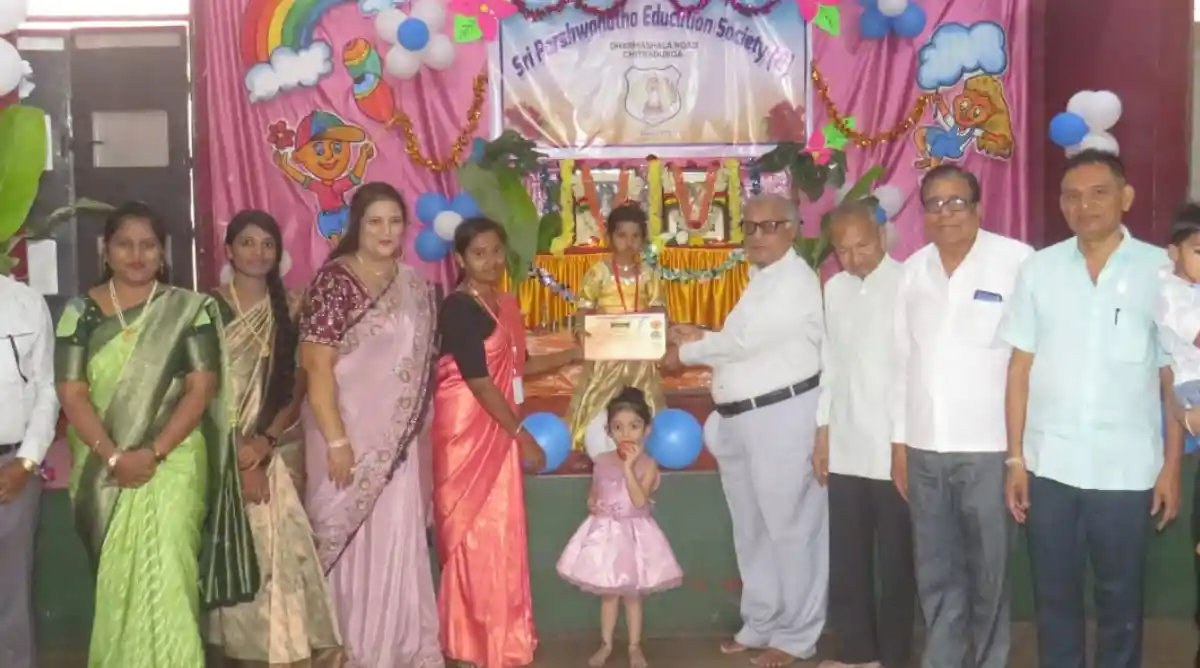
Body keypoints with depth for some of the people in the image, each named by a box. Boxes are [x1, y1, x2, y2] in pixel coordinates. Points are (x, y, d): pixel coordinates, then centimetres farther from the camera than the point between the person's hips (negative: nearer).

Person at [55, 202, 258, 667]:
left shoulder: (189, 309, 1)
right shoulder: (81, 312, 4)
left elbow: (202, 388, -5)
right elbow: (72, 394, -2)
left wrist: (152, 453, -15)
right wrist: (112, 456, -15)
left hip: (172, 462, -2)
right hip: (103, 467, 2)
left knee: (163, 573, -11)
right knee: (117, 580, 7)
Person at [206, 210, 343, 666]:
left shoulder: (288, 311, 10)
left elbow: (297, 390, 7)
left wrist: (266, 443, -8)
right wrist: (238, 460, -12)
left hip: (276, 453, 3)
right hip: (224, 453, -3)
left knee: (282, 551, -4)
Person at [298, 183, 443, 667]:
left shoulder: (414, 285, 8)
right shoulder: (334, 280, -10)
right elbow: (317, 365, -15)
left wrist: (418, 433, 13)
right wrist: (336, 440, -19)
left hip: (396, 438, 5)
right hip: (348, 431, -5)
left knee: (397, 537, 8)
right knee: (349, 536, 3)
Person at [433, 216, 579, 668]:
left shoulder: (506, 305, 12)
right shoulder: (459, 308, -14)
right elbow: (479, 381, -18)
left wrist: (576, 353, 15)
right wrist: (522, 436, -15)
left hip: (499, 434, 8)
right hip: (467, 432, -8)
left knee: (500, 535, 11)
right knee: (475, 537, -3)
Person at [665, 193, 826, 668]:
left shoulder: (796, 280, -12)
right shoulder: (761, 280, 18)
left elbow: (745, 340, -18)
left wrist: (686, 353, -6)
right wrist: (699, 338, 4)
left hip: (782, 415, -10)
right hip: (740, 418, 10)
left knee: (790, 526, -1)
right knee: (751, 527, 17)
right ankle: (760, 624, 30)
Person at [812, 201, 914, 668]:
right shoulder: (834, 289, 9)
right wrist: (823, 431, 12)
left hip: (894, 447, -5)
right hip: (845, 447, 5)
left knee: (896, 559, 6)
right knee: (846, 557, 11)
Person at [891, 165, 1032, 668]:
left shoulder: (1017, 261, -8)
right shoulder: (914, 269, 9)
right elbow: (902, 359, 11)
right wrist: (899, 442, 11)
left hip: (990, 446, -4)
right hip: (924, 447, 5)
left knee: (989, 573, 7)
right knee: (935, 574, 13)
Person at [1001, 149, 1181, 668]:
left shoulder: (1161, 270, -2)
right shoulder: (1039, 269, 2)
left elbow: (1174, 378, 1)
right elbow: (1020, 369, 4)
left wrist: (1172, 466, -1)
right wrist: (1015, 458, 1)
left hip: (1128, 469, -1)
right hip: (1050, 465, 1)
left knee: (1121, 598, 12)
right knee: (1053, 595, 11)